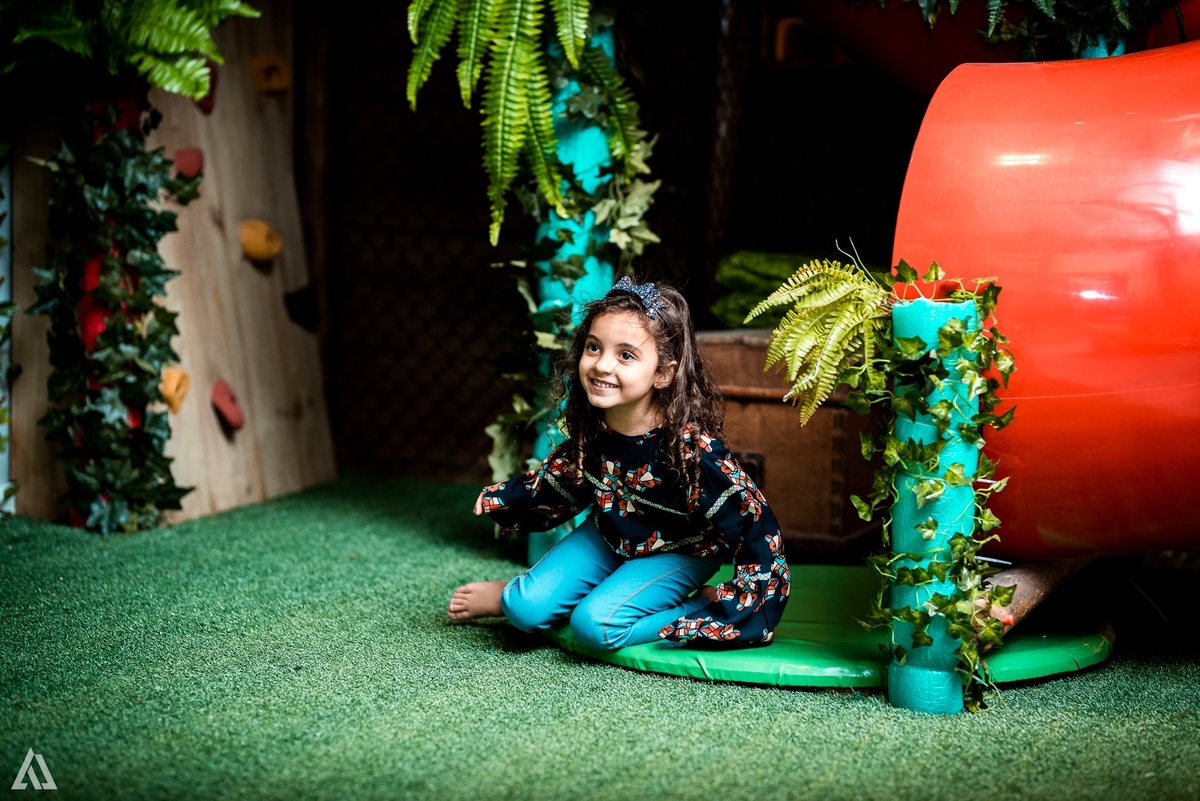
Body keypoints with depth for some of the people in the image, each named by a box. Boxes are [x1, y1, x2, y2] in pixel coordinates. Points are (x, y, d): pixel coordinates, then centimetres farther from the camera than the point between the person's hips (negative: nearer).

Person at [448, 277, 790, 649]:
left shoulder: (691, 448, -35)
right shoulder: (591, 426, -16)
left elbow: (753, 521, -29)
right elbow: (568, 472, 8)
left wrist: (743, 610, -28)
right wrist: (501, 498, 8)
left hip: (676, 554, -5)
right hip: (607, 537, 5)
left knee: (596, 623, -25)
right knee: (527, 610, -9)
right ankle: (510, 596, 22)